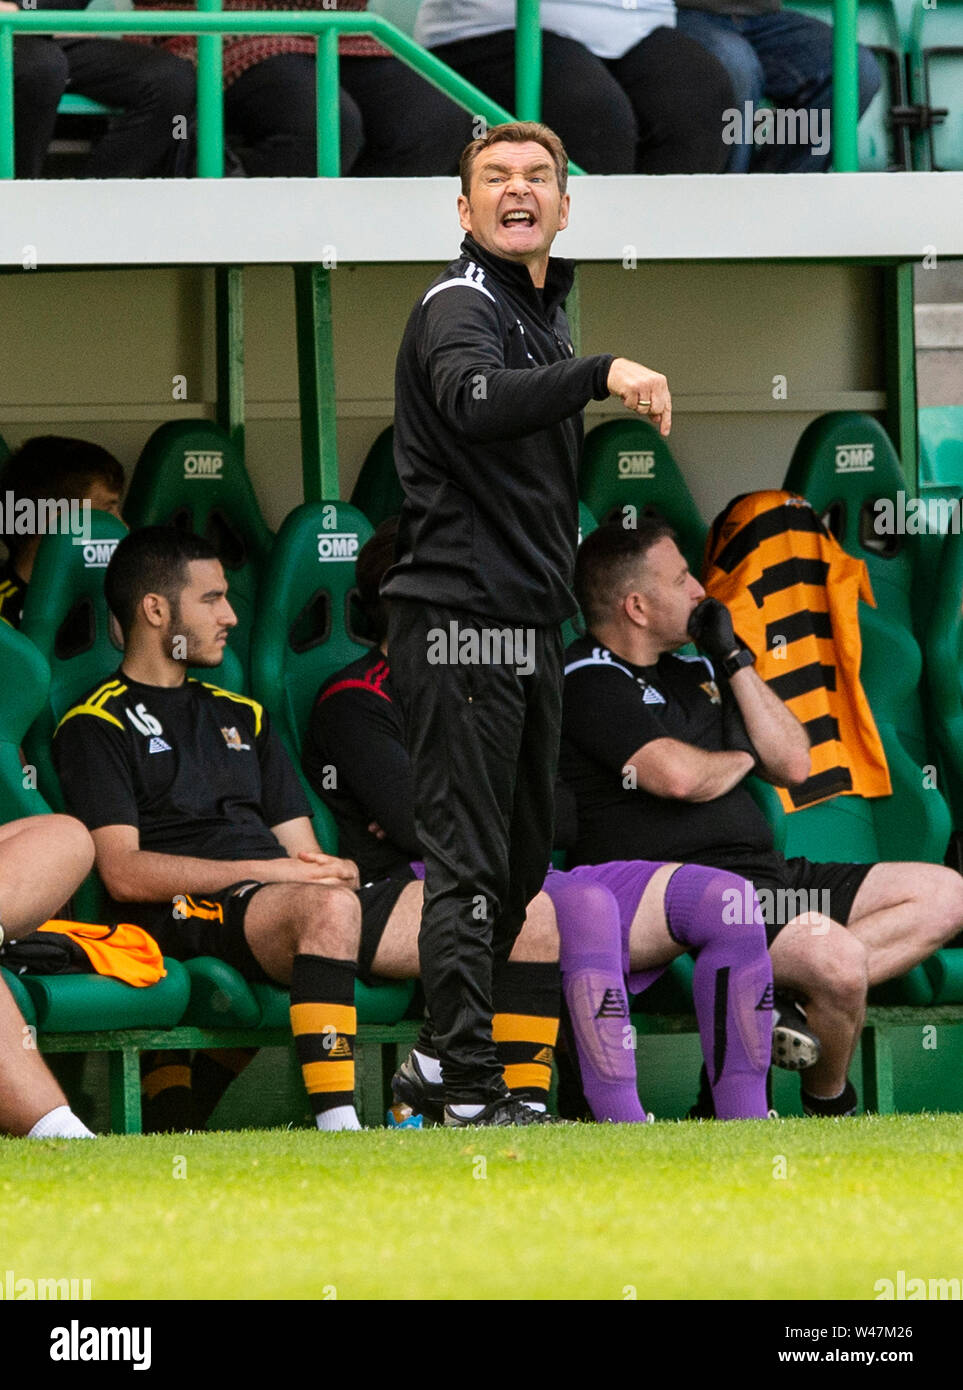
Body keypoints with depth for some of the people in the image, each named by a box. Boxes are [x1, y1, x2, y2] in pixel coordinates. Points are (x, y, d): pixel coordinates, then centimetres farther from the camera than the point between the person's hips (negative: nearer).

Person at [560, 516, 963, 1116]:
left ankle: (790, 1000, -16)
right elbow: (677, 776, -22)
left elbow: (794, 764, 18)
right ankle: (827, 1106, -5)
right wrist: (741, 759, 2)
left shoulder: (693, 673, 23)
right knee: (836, 956, -33)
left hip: (762, 876, 10)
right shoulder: (589, 680, -7)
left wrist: (734, 660, 9)